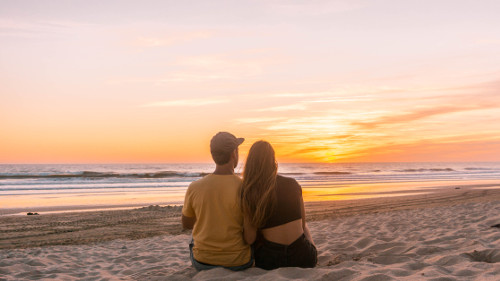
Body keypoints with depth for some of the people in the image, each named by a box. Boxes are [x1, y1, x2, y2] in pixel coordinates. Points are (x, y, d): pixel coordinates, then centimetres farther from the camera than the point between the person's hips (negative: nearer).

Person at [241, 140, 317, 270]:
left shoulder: (247, 193, -9)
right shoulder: (293, 184, -2)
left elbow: (249, 239, -8)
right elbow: (302, 223, 9)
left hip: (269, 262, -1)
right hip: (303, 260, 1)